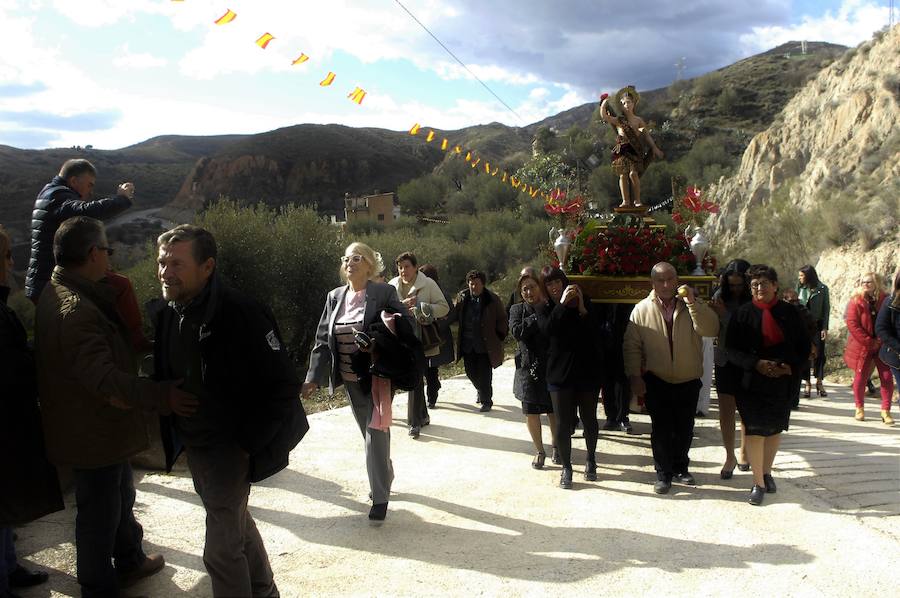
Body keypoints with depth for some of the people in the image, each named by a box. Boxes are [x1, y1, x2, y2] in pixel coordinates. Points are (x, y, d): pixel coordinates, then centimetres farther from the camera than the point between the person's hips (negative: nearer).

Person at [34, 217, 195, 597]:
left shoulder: (59, 294, 6)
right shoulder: (75, 309, -29)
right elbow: (103, 375, -36)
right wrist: (162, 397, -36)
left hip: (105, 425, 10)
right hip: (92, 434, -10)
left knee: (121, 498, 26)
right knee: (99, 512, 8)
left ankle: (129, 562, 46)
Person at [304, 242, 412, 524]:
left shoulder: (384, 293, -9)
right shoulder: (335, 297, 6)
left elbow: (407, 324, -6)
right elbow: (322, 339, 5)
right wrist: (314, 377, -1)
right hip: (351, 380, 5)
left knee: (375, 434, -7)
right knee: (369, 433, 17)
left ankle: (380, 497, 4)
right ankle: (385, 479, 38)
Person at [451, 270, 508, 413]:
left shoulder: (492, 299, -8)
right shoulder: (462, 298, 1)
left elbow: (502, 321, 0)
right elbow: (454, 316, 13)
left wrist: (500, 336, -3)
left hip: (486, 345, -4)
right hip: (468, 344, 4)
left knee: (484, 374, -1)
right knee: (470, 371, 13)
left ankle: (486, 401, 16)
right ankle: (481, 391, 42)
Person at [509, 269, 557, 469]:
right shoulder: (517, 309, 1)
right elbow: (517, 332, -17)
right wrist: (537, 316, -17)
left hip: (551, 368, 0)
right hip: (528, 369, 1)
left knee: (554, 411, 10)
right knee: (531, 412, 6)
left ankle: (555, 443, 35)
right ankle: (539, 451, 23)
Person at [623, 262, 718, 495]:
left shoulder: (692, 305, -1)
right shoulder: (642, 309, -4)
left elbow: (711, 329, -18)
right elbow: (631, 346, -2)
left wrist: (692, 301, -26)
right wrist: (635, 376, -7)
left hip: (688, 382, 2)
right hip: (657, 382, -2)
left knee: (685, 429, 14)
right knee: (661, 430, 3)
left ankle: (680, 468, 32)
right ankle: (663, 474, 17)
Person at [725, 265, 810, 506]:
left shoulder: (789, 313, 1)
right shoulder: (743, 313, -5)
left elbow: (804, 346, 7)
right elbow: (731, 348, -6)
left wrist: (791, 366, -10)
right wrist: (756, 364, -19)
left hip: (783, 381, 3)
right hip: (752, 383, -3)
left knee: (775, 429, 14)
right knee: (754, 431, -3)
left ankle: (767, 472, 34)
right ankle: (758, 482, 8)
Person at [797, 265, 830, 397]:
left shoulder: (822, 289, -3)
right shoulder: (799, 288, 3)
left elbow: (826, 309, -2)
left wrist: (825, 328, -7)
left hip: (817, 325, -2)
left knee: (819, 354, 0)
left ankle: (819, 383, 12)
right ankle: (807, 384, 9)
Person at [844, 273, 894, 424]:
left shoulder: (885, 300, -1)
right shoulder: (856, 300, -5)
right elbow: (851, 323, -11)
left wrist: (882, 340, -9)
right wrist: (869, 342, -15)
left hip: (882, 346, 1)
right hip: (862, 347, -1)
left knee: (887, 377, -3)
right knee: (860, 377, 4)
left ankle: (885, 410, 6)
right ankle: (859, 408, 21)